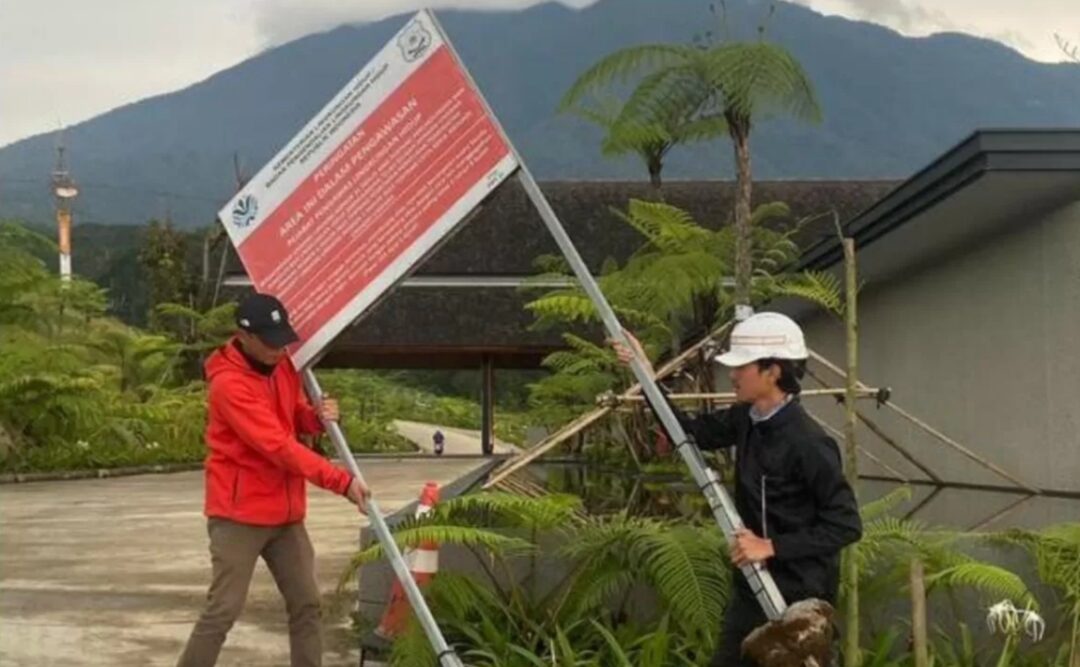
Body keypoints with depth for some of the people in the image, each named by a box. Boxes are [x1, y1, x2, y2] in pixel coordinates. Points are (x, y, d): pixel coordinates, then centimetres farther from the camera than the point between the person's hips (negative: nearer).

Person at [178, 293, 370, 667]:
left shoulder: (283, 367, 5)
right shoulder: (229, 383, -20)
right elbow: (279, 446, -25)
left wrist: (318, 416, -7)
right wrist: (341, 482, -26)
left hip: (285, 512, 8)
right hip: (239, 514, -8)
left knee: (306, 603, 8)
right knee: (224, 609, -8)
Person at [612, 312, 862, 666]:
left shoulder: (808, 442, -23)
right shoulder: (746, 419, 0)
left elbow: (846, 525, -21)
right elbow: (693, 433, 14)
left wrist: (772, 546, -23)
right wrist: (648, 377, 4)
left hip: (798, 599, -8)